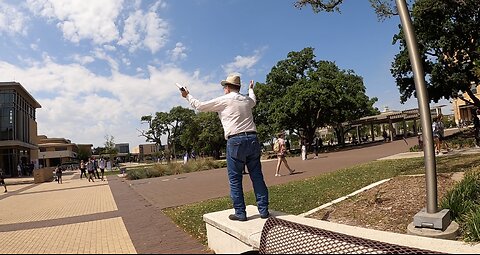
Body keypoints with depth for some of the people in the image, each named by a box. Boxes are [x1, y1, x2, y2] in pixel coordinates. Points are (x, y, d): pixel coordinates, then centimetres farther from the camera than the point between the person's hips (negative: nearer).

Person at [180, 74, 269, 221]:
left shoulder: (223, 100, 3)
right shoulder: (247, 100, 18)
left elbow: (200, 106, 10)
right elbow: (253, 100, 45)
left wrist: (187, 96, 27)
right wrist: (251, 89, 64)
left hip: (235, 141, -5)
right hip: (253, 139, 5)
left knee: (235, 179, 4)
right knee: (257, 176, 8)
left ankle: (240, 213, 8)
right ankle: (264, 210, 12)